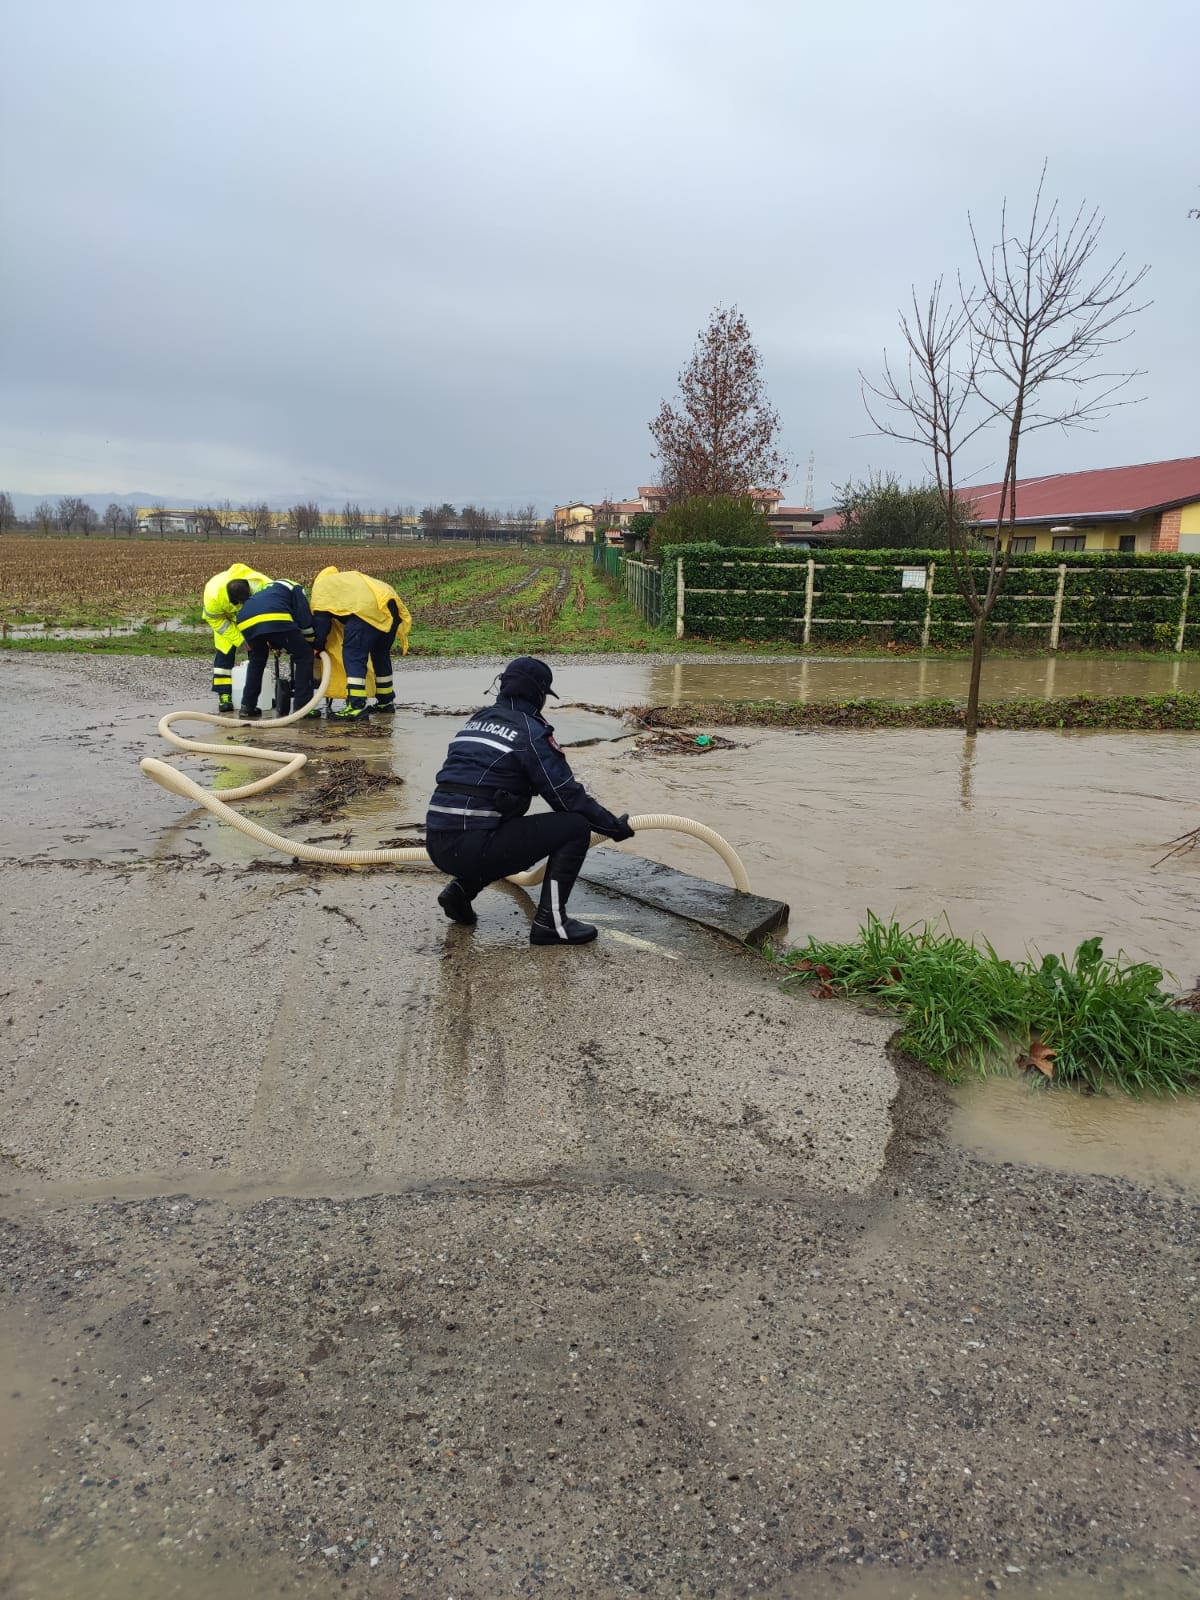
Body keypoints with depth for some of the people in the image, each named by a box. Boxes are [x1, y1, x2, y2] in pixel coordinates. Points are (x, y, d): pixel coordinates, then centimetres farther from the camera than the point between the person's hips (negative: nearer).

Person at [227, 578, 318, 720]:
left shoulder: (267, 589, 44)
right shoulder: (294, 588, 28)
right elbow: (305, 619, 13)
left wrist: (277, 646, 47)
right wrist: (311, 643, 25)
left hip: (246, 622, 6)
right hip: (276, 619, -6)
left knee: (257, 660, 30)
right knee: (304, 656, 9)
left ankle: (248, 706, 28)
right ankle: (302, 707, 4)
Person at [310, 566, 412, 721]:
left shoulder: (321, 585, 22)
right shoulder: (353, 576, 42)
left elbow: (320, 619, 14)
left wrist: (318, 647, 23)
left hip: (367, 609, -7)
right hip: (392, 608, 7)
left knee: (353, 656, -5)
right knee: (381, 654, 21)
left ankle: (356, 706, -15)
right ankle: (386, 701, 31)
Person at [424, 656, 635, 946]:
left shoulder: (478, 719, 18)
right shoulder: (530, 732, -4)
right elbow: (568, 795, -4)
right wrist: (616, 826, 9)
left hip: (437, 844, 8)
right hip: (473, 847, -8)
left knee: (513, 835, 35)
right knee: (574, 827, -1)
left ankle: (461, 889, 18)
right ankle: (550, 921, -1)